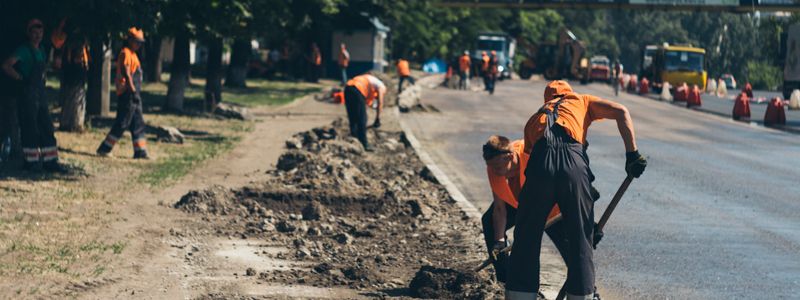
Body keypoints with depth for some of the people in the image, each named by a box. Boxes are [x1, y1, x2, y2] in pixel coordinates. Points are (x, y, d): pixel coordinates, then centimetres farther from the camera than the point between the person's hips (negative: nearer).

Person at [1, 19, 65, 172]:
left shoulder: (41, 51, 13)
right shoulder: (24, 50, -11)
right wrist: (20, 78, -15)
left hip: (40, 93, 8)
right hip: (26, 94, -8)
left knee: (47, 128, 6)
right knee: (30, 129, -5)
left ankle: (50, 161, 9)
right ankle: (30, 161, 2)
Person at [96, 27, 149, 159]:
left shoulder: (133, 54, 18)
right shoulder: (125, 53, -12)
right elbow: (126, 73, -21)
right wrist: (133, 91, -25)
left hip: (134, 94, 10)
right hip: (127, 94, -10)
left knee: (138, 124, 9)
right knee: (122, 123, -8)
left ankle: (140, 152, 10)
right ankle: (104, 148, -3)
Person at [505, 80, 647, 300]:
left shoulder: (535, 118, 36)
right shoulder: (581, 101, 31)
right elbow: (621, 112, 16)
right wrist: (632, 155, 12)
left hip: (540, 163, 1)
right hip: (574, 164, -1)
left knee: (526, 241, 10)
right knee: (581, 241, 10)